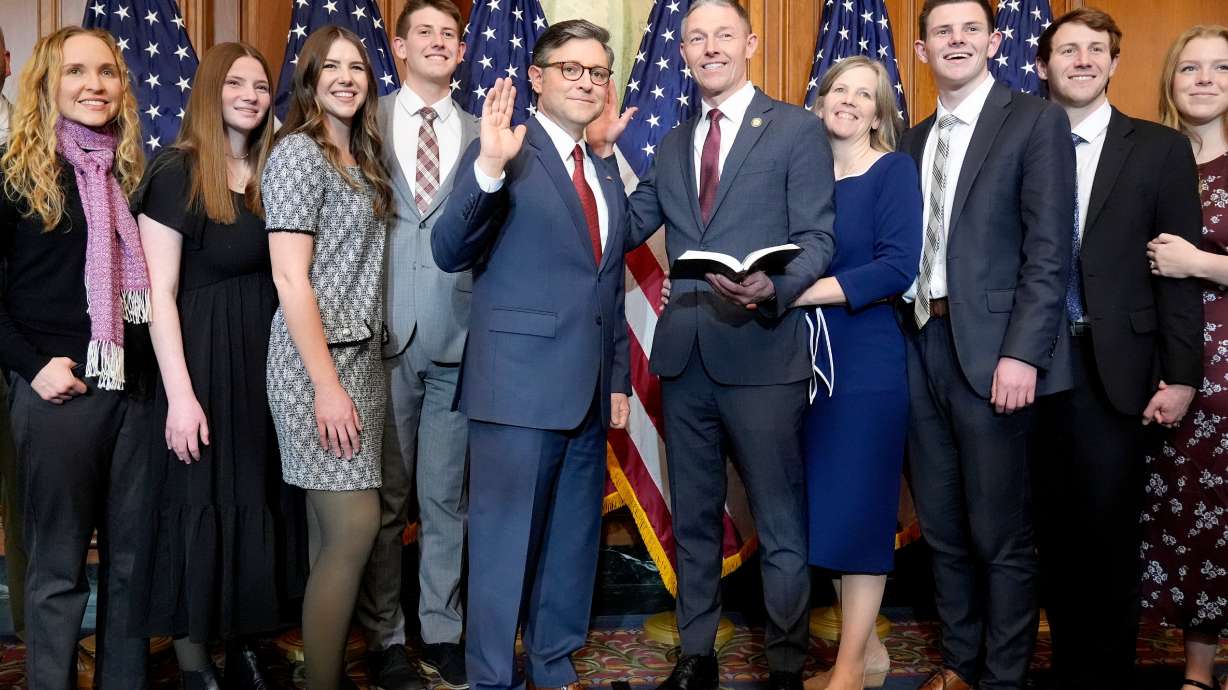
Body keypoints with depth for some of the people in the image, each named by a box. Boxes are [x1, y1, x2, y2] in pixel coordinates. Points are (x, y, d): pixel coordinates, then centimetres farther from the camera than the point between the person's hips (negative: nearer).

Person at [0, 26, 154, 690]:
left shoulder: (133, 174, 11)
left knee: (133, 558, 11)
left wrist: (162, 367, 4)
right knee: (57, 565, 5)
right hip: (59, 392, -4)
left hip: (138, 388, 5)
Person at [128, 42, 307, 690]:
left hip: (267, 360, 6)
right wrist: (181, 394, -18)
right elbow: (159, 294, -12)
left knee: (260, 503, 11)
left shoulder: (271, 173, 9)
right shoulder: (176, 173, -8)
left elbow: (284, 273, 10)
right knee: (200, 505, 3)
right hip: (204, 361, -6)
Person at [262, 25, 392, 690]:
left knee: (333, 531, 10)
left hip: (360, 355, 8)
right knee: (355, 526, -9)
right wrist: (327, 384, -19)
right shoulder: (298, 151, -8)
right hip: (317, 360, -8)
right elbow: (289, 278, -14)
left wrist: (352, 373, 11)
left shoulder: (359, 157, 17)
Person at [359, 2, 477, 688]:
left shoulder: (484, 135, 9)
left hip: (458, 339, 1)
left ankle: (442, 632, 21)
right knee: (383, 498, 5)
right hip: (382, 336, -1)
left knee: (446, 496, 8)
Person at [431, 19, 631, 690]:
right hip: (521, 383, -7)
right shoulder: (503, 154, -5)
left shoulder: (607, 172, 17)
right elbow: (448, 253, -15)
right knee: (506, 541, 1)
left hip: (590, 393, 7)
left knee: (573, 541, 14)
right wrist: (487, 170, -28)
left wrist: (619, 378, 16)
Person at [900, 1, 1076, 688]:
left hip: (992, 353, -6)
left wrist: (1022, 353, -18)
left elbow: (1049, 251, -10)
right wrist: (907, 338, 2)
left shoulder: (1036, 120, -2)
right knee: (944, 529, 14)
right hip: (924, 346, 6)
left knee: (1003, 535, 2)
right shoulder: (914, 140, 16)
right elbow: (912, 250, 14)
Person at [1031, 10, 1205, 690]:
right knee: (1051, 525, 9)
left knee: (1108, 527, 1)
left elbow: (1179, 269, 2)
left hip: (1114, 368, -1)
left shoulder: (1159, 148, 4)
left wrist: (1180, 375, -4)